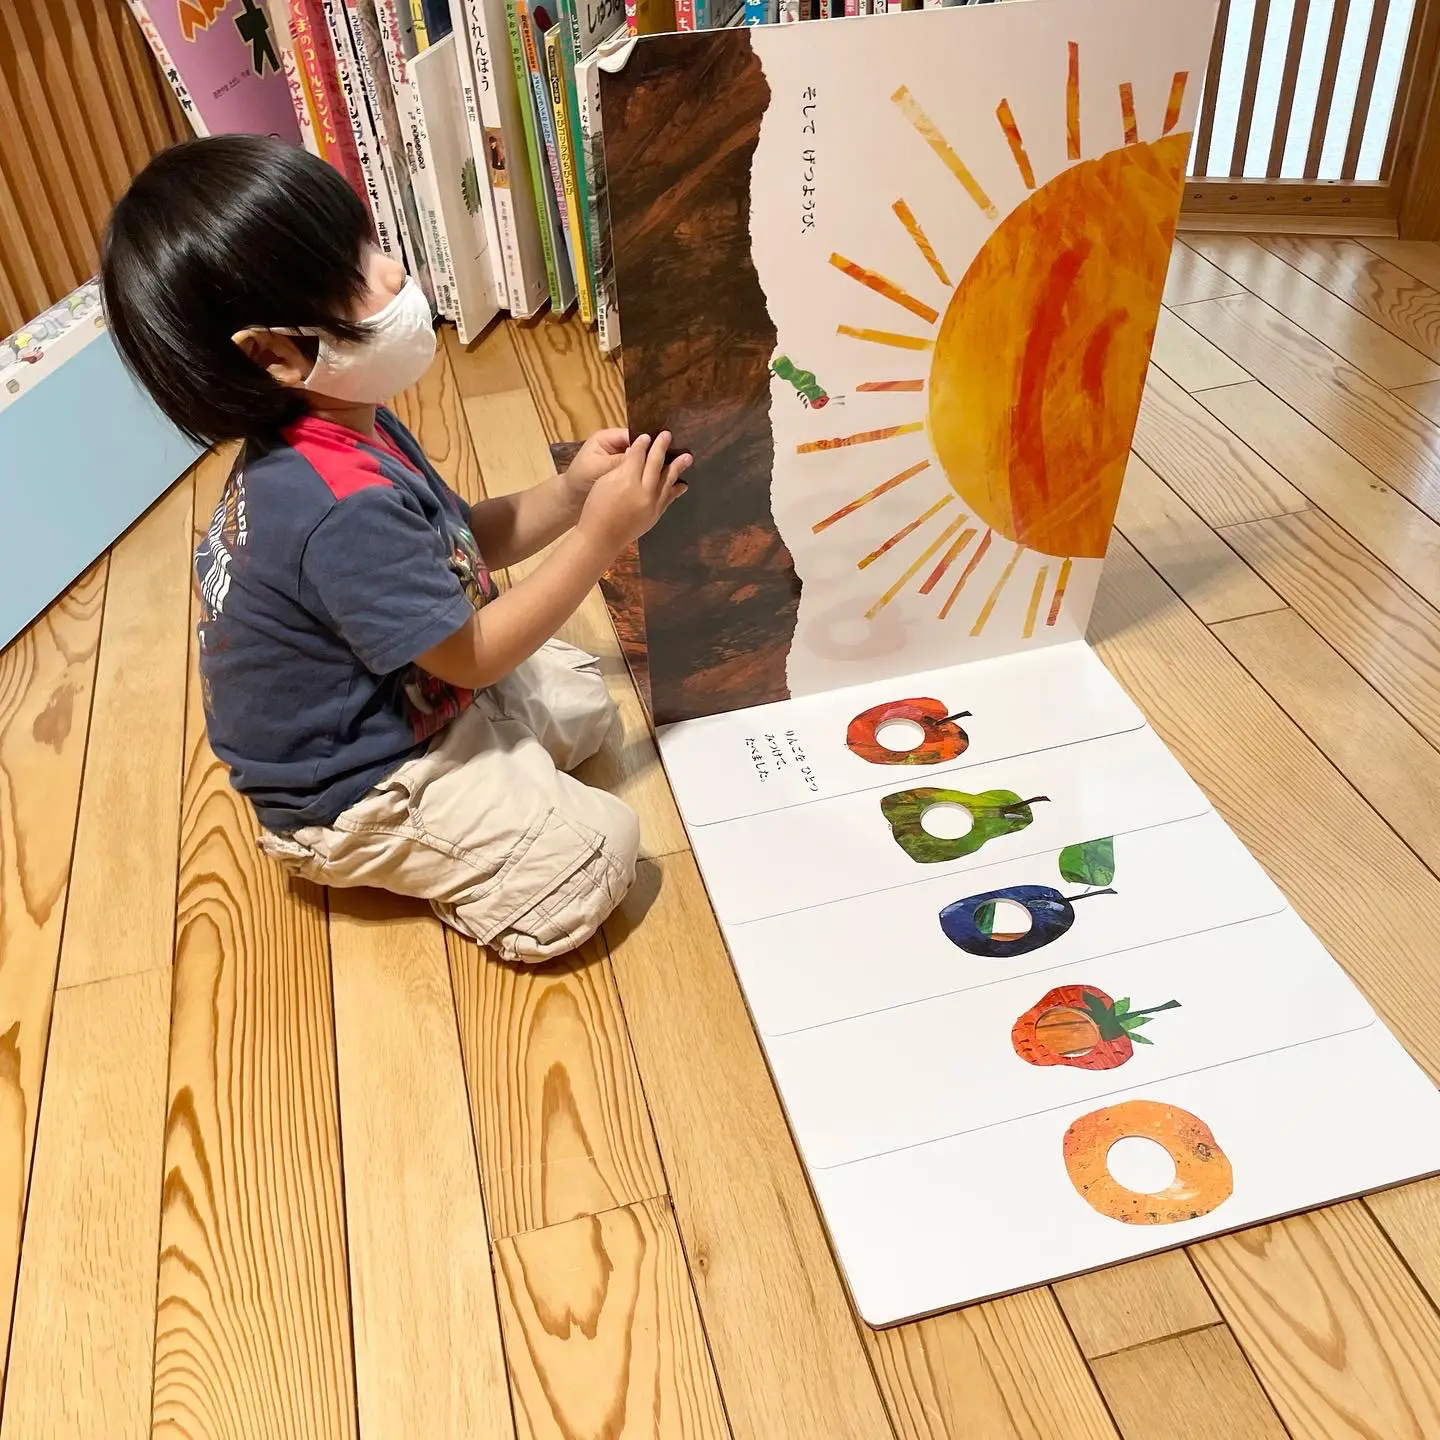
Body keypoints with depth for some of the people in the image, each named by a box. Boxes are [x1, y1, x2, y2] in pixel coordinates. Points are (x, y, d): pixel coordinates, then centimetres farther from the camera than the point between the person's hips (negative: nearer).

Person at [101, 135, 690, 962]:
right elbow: (471, 654, -26)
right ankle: (404, 864, 2)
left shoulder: (345, 430, -4)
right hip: (354, 795, -9)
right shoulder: (348, 508, -36)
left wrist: (569, 494, -10)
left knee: (582, 693, 20)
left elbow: (457, 544, 6)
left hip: (406, 700, 10)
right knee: (596, 854, -17)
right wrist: (601, 537, -23)